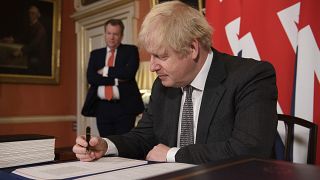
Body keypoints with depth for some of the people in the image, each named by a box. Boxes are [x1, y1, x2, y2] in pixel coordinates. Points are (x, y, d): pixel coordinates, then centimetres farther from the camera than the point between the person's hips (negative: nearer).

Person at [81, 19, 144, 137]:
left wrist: (105, 71, -4)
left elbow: (128, 73, -13)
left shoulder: (131, 50, 5)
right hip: (102, 108, 3)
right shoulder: (95, 54, 14)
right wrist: (116, 80, -10)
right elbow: (90, 78, -2)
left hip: (124, 107, -3)